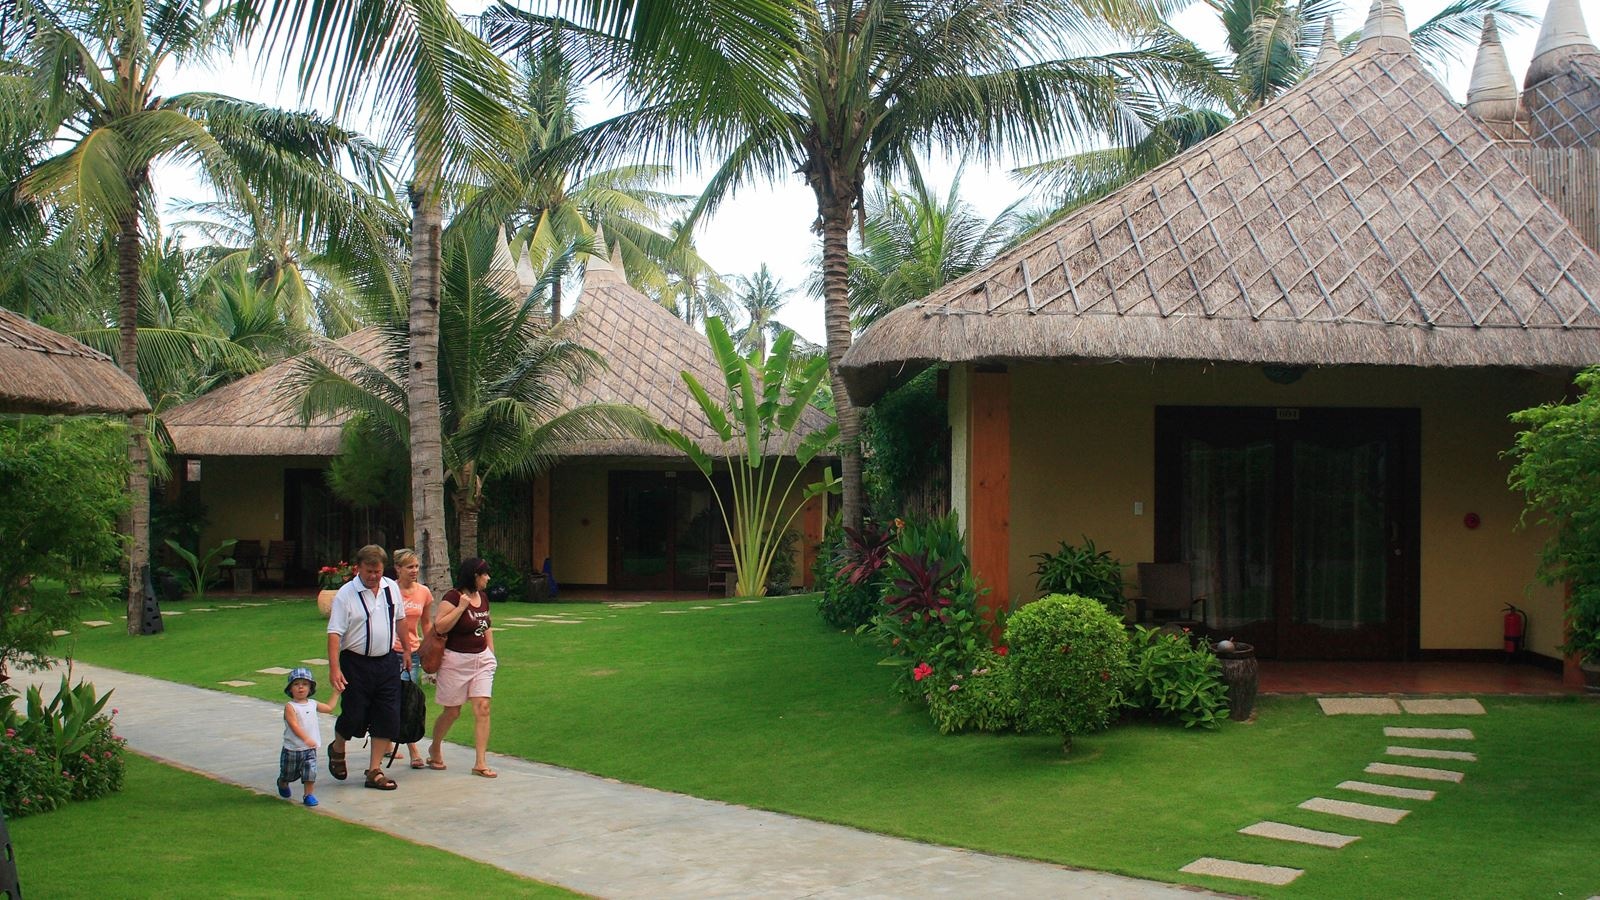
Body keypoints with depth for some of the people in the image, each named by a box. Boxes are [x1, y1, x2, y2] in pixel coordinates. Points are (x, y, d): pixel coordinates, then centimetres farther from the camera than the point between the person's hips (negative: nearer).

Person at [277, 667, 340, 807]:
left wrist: (336, 693, 23)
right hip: (292, 749, -3)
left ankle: (309, 794, 3)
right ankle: (282, 783, 46)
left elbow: (329, 707, 23)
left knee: (310, 772, -9)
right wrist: (306, 739, -36)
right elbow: (294, 725, -24)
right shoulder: (290, 707, -14)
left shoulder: (312, 704, 6)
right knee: (288, 773, 15)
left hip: (310, 749, 3)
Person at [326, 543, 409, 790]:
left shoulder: (392, 588, 5)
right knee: (354, 716, 1)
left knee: (387, 718, 3)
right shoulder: (346, 594, -11)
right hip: (356, 663, -4)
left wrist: (406, 651, 22)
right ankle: (337, 749, 34)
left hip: (387, 661, 5)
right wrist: (335, 668, -22)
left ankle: (374, 771, 13)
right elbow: (334, 633, -15)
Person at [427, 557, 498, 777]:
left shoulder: (483, 597, 10)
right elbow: (440, 626, -22)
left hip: (482, 659, 6)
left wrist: (491, 652, 16)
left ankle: (481, 762, -4)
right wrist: (461, 607, -23)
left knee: (482, 708, -5)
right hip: (456, 660, -6)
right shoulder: (452, 598, -13)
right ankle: (435, 749, 34)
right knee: (452, 712, 7)